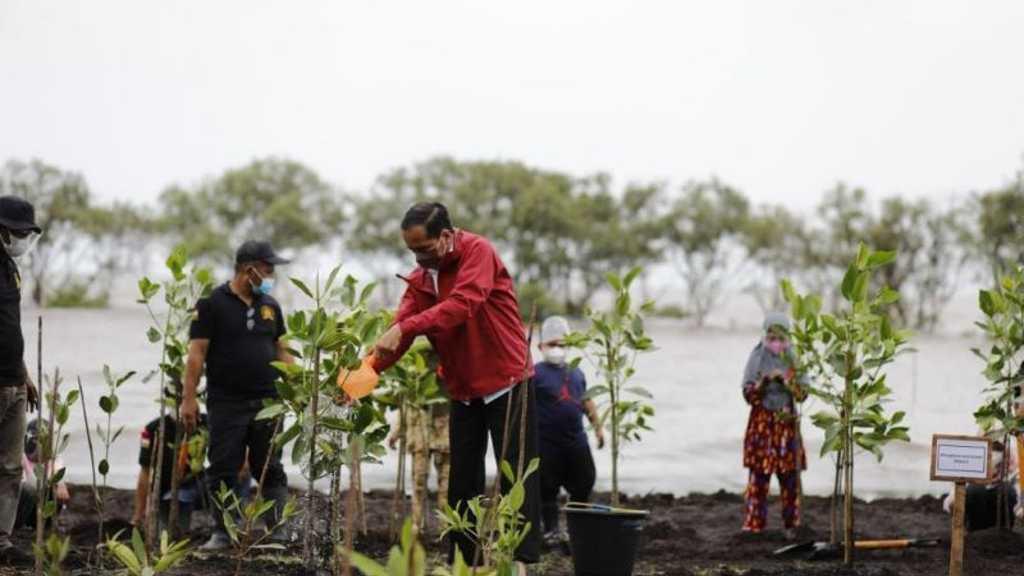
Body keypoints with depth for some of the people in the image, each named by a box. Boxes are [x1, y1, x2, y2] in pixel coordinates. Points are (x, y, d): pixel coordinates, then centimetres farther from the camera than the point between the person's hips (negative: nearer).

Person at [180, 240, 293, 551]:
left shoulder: (270, 306, 12)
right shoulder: (212, 304, -5)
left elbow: (281, 351, 18)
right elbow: (197, 353, -8)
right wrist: (189, 398, -13)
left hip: (267, 402, 4)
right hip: (226, 404, -4)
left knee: (270, 470, 6)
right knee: (223, 472, 2)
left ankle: (276, 529, 11)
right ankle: (222, 533, 10)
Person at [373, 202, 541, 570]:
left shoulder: (478, 252, -15)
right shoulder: (422, 277, 5)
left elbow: (462, 304, -31)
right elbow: (403, 324, -5)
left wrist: (405, 329, -40)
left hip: (506, 382, -7)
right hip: (463, 390, 7)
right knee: (463, 480, 9)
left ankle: (521, 561, -4)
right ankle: (463, 561, 15)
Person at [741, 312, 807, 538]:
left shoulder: (793, 361, 2)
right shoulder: (757, 360, 0)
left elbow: (802, 395, -1)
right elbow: (749, 395, -3)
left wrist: (787, 380, -17)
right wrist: (764, 380, -20)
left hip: (787, 425, 1)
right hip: (762, 424, -1)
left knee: (790, 476, 0)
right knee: (759, 475, -4)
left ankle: (791, 524, 9)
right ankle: (754, 524, -1)